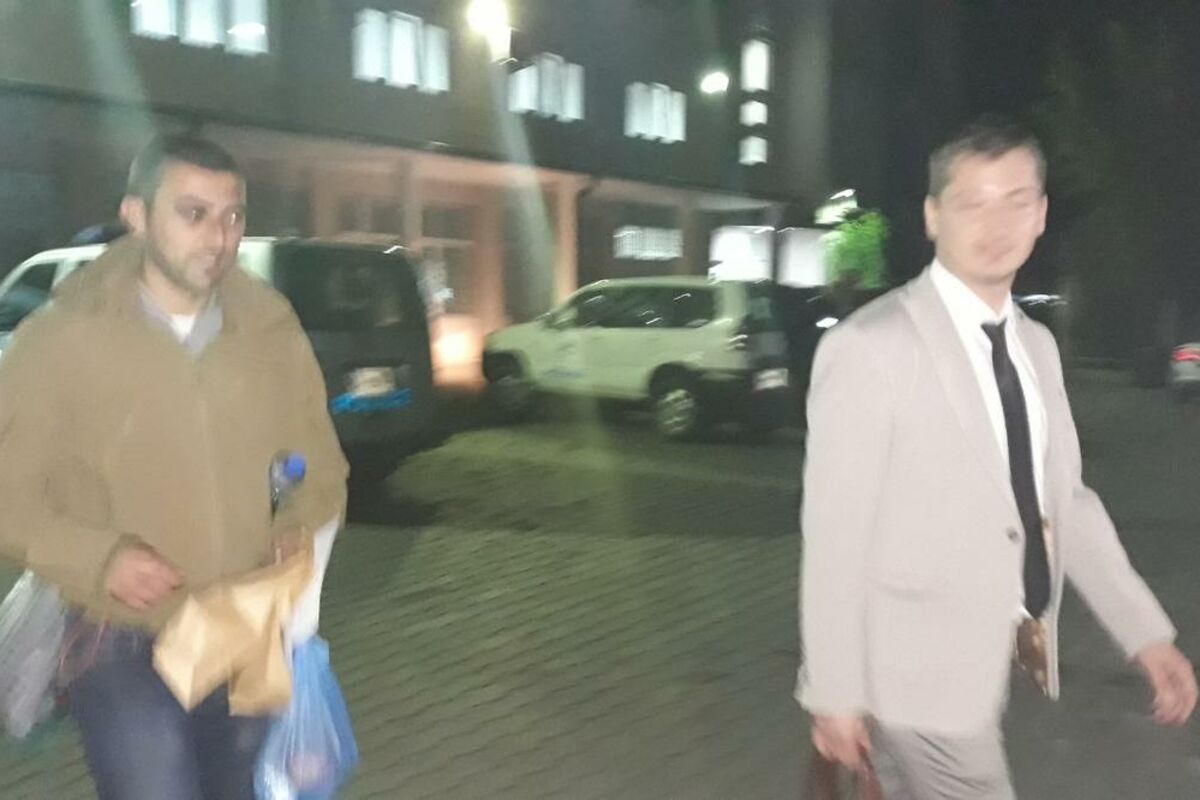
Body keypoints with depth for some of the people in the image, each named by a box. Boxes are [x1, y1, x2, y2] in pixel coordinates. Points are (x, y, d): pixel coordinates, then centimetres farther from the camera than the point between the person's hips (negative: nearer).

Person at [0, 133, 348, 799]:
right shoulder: (60, 338, -11)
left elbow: (320, 467, 9)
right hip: (126, 648, -4)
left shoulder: (273, 333, -1)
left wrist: (297, 534, -10)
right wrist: (97, 559, -19)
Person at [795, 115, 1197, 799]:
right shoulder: (871, 346, -18)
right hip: (917, 671, -7)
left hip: (996, 660, 7)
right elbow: (835, 532, -17)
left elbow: (1067, 500, 12)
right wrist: (834, 691, -14)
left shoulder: (1037, 345, 7)